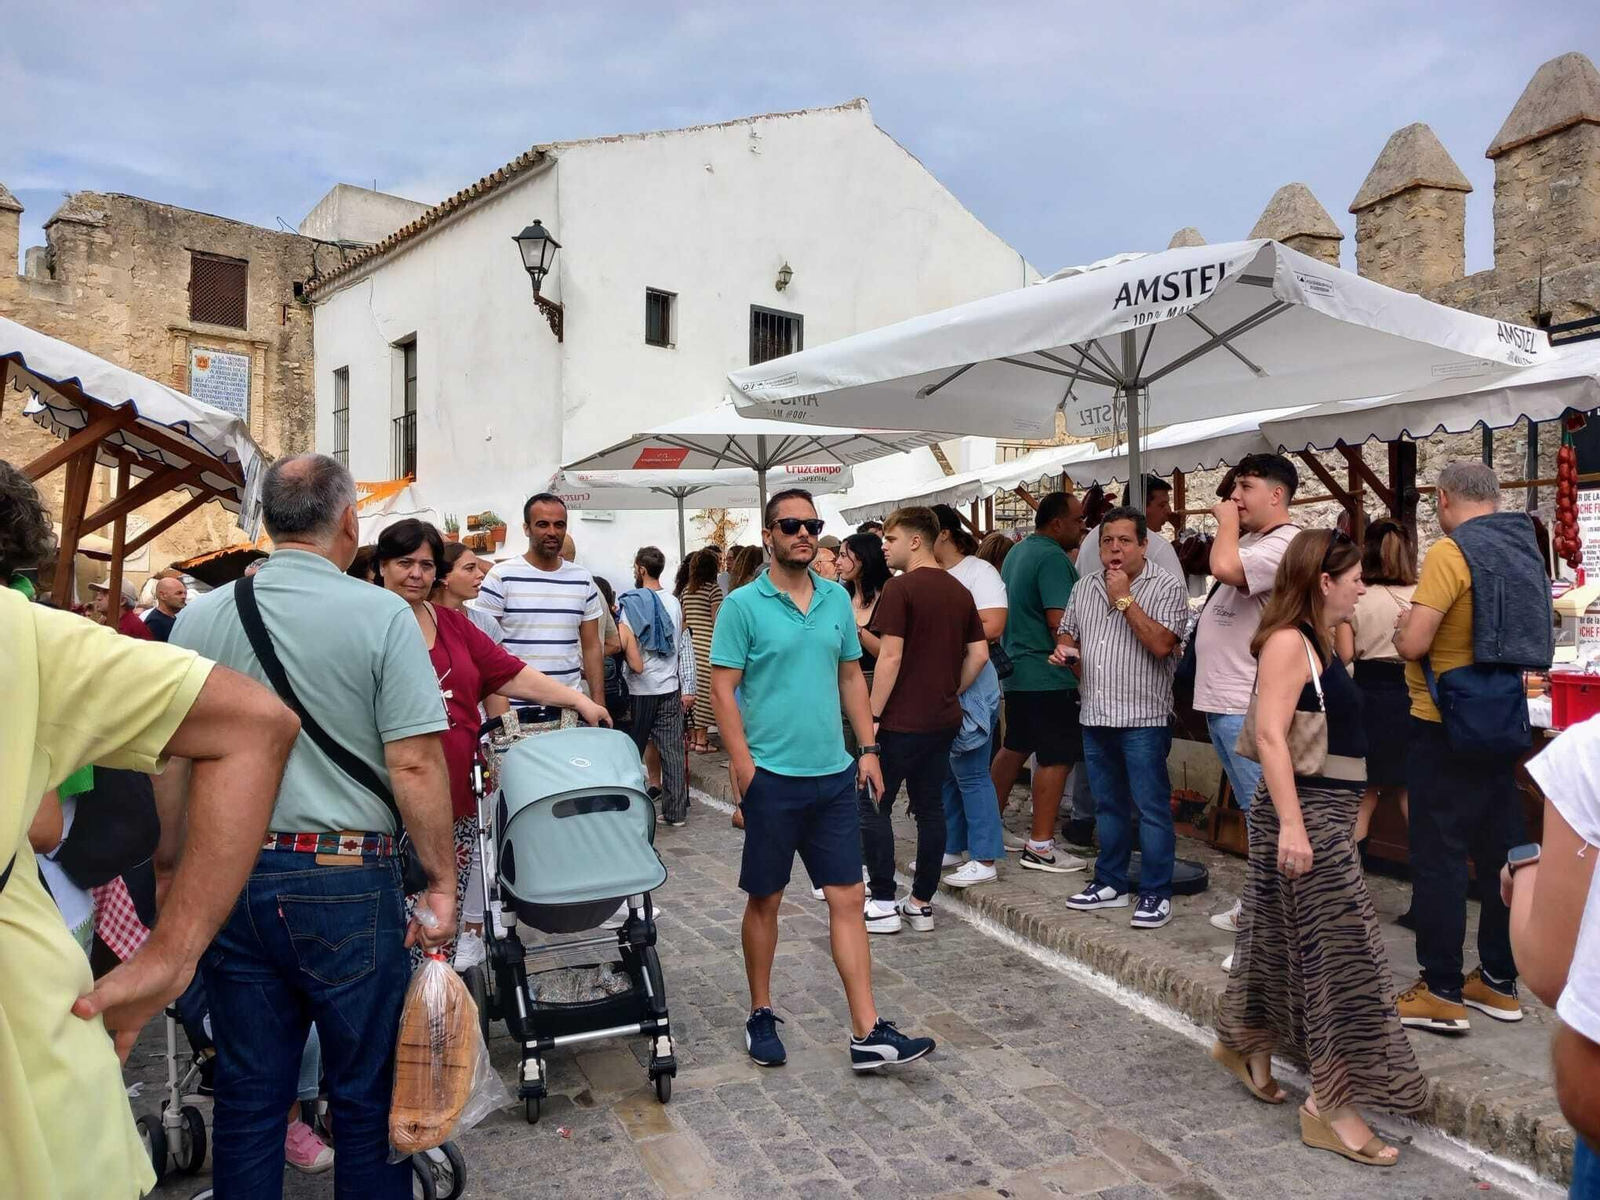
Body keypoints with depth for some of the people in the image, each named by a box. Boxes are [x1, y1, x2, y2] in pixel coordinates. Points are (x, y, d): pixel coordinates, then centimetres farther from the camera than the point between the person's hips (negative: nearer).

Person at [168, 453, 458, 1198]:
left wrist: (176, 871, 21)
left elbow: (169, 761, 8)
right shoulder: (380, 614, -11)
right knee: (367, 1094, 12)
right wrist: (441, 882, -6)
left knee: (247, 1095, 17)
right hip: (345, 883, -4)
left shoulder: (200, 618, 3)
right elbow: (414, 764, -15)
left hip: (228, 879, 5)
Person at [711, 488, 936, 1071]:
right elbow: (723, 689, -9)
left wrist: (868, 748, 8)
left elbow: (851, 677, 14)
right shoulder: (743, 605, -7)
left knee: (849, 899, 4)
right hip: (772, 777, -4)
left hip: (835, 775, 4)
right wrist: (743, 765, -15)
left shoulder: (837, 599, 8)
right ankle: (761, 1015, 28)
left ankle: (867, 1034, 10)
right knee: (765, 900, 10)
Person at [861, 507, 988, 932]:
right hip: (944, 719, 7)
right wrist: (951, 692, 16)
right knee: (930, 808, 12)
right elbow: (979, 654, 10)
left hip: (901, 720, -7)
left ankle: (883, 904, 6)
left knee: (872, 806, 4)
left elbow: (891, 657, -17)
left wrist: (873, 715, -12)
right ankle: (922, 904, 18)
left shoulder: (900, 588, -13)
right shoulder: (959, 591, 10)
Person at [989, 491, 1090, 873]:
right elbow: (1059, 621, -22)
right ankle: (1040, 847, -2)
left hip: (1016, 669, 10)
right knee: (1056, 756, -5)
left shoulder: (1017, 552, 14)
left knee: (1014, 748, 17)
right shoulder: (1053, 558, -16)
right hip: (1048, 676, -10)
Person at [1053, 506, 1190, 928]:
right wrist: (1064, 649, 0)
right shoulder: (1085, 586, 11)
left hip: (1143, 718, -6)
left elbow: (1161, 645, -20)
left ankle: (1155, 893, 9)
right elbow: (1068, 631, 23)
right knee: (1108, 806, 16)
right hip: (1096, 716, 6)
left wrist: (1125, 600, -18)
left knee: (1151, 808, -1)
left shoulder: (1167, 586, -8)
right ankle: (1110, 883, 27)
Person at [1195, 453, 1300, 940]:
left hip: (1247, 710, -11)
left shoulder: (1283, 545, -15)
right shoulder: (1250, 542, 17)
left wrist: (1228, 522, -16)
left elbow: (1225, 567, -30)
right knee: (1254, 812, 19)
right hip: (1222, 701, 11)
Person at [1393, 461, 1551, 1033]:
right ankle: (1498, 980, 25)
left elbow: (1412, 643, -21)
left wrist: (1400, 627, -1)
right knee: (1500, 852, 14)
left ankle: (1442, 991, 5)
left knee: (1438, 857, -1)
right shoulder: (1522, 549, 9)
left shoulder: (1450, 551, -17)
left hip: (1446, 727, -8)